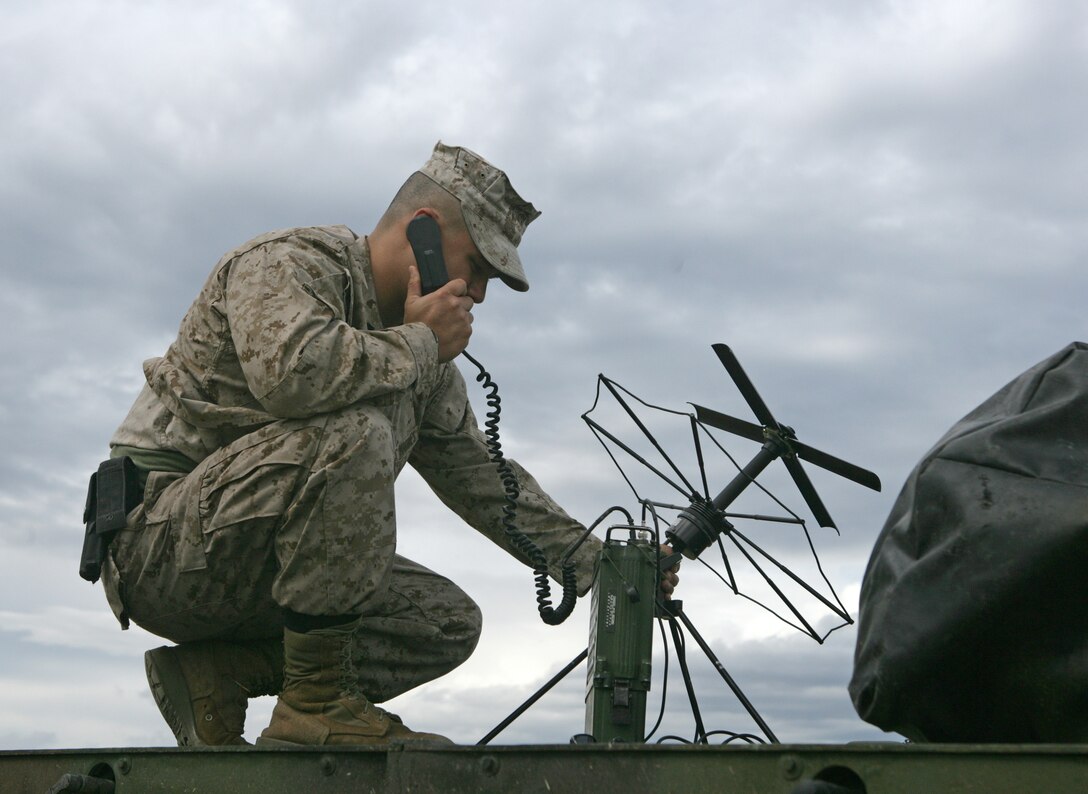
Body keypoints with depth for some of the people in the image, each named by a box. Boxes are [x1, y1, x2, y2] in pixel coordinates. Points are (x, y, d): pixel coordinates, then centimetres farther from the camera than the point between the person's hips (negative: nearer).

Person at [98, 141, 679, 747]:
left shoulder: (426, 357, 12)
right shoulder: (289, 261, -13)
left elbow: (479, 473, 16)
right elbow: (292, 369, -36)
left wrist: (598, 565, 11)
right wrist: (419, 342, -19)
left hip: (255, 575, 9)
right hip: (159, 542, -8)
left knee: (449, 621, -2)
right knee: (357, 428, -30)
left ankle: (221, 674, -4)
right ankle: (316, 700, -23)